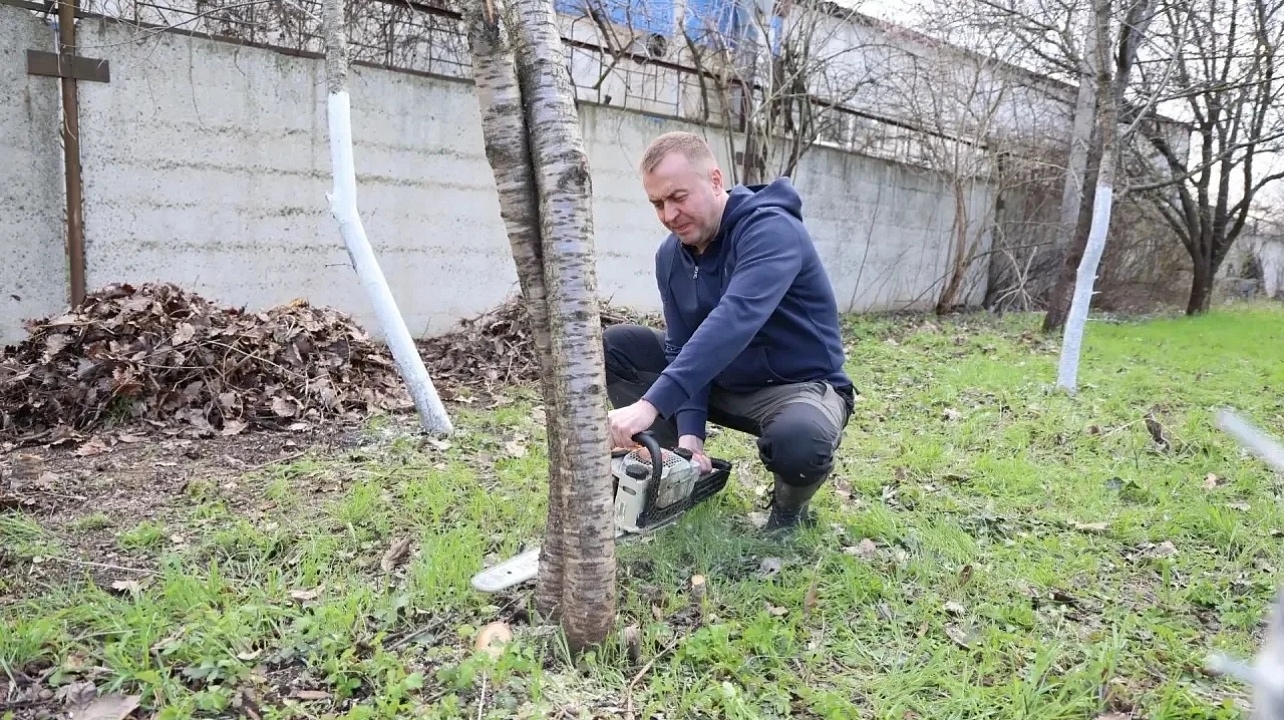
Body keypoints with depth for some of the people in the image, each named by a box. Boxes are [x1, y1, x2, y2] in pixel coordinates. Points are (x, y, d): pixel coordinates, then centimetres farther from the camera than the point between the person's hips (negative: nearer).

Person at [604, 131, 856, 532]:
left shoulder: (770, 229, -25)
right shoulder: (671, 255, -1)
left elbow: (735, 321, -40)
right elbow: (682, 347, -4)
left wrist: (652, 405, -49)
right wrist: (689, 432, -21)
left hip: (801, 386, -6)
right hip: (721, 386, 7)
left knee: (798, 441, -41)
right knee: (615, 345, -4)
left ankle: (789, 508, -3)